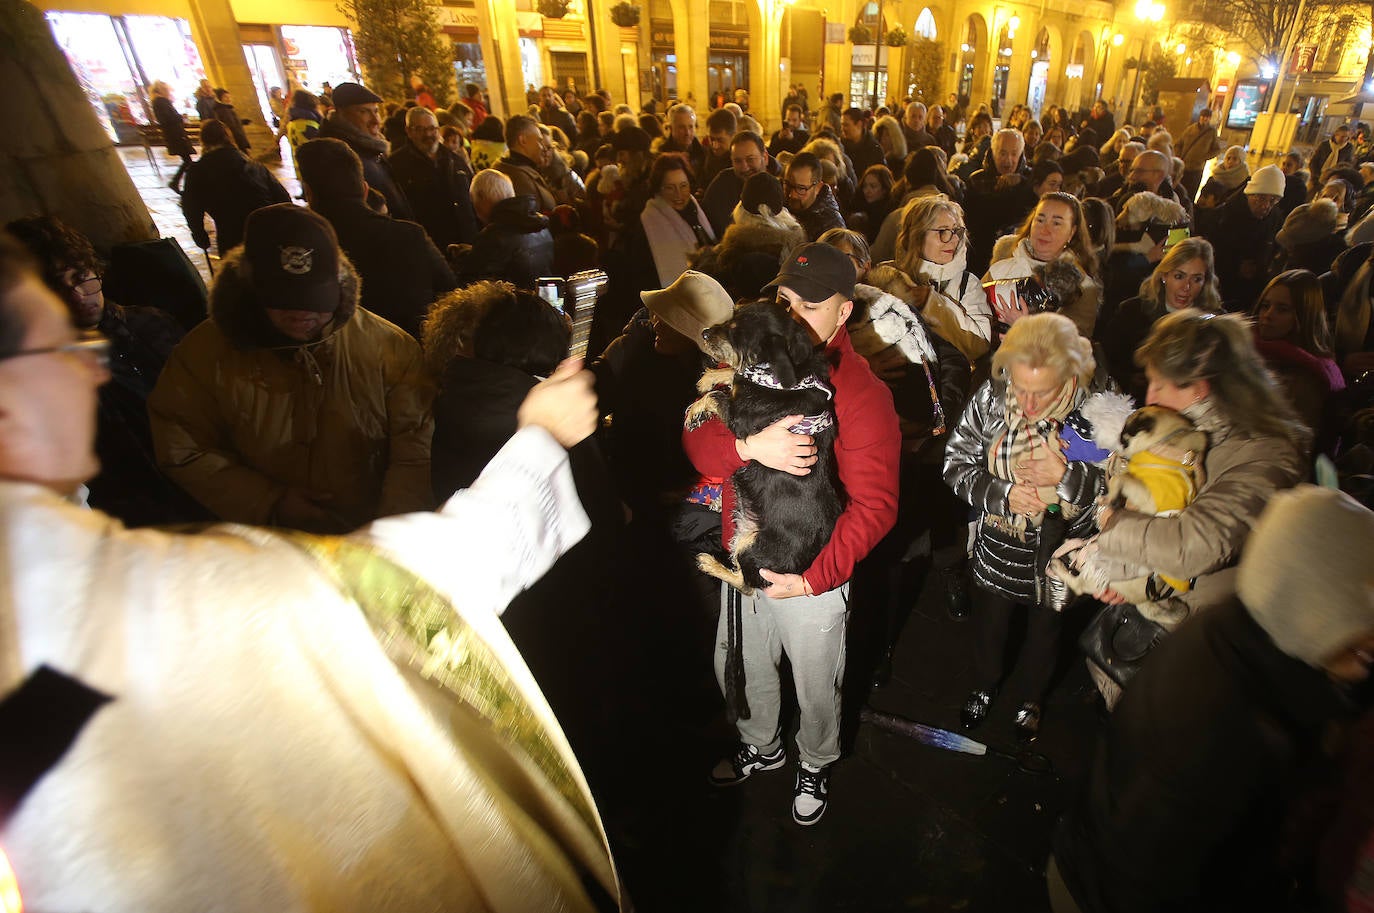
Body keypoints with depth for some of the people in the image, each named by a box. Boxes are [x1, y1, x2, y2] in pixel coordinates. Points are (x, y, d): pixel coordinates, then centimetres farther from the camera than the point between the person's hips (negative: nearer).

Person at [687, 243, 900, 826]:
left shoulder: (862, 393, -17)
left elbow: (874, 505, -20)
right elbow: (698, 443, -9)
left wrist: (812, 579, -25)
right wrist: (749, 446, -30)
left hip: (812, 576, -4)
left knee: (816, 688, 20)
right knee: (738, 671, 25)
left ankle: (815, 764, 53)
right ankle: (761, 747, 56)